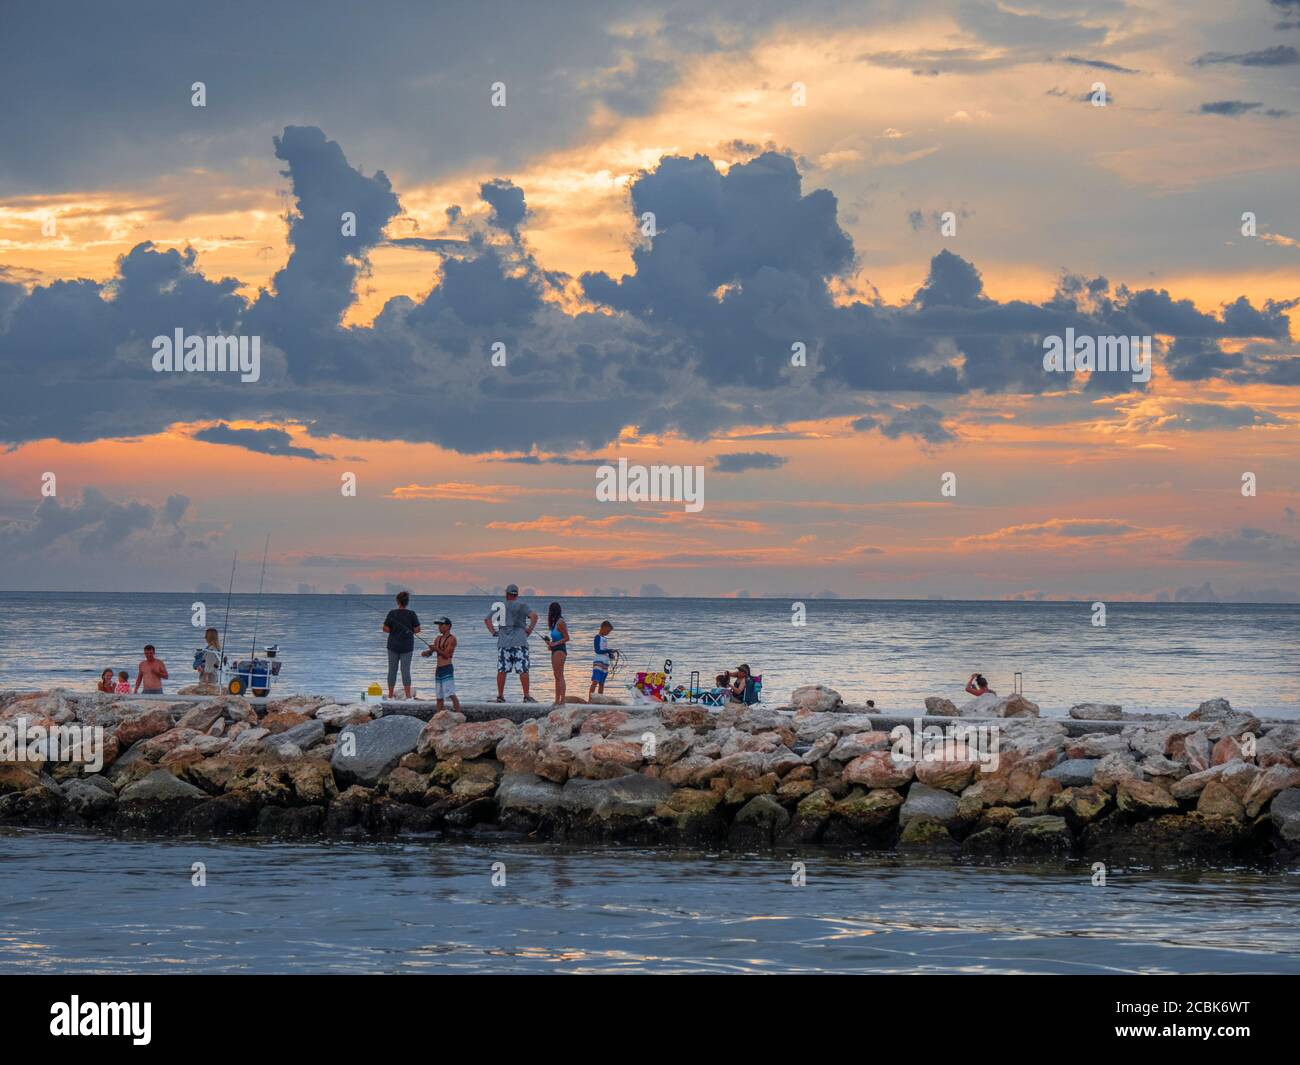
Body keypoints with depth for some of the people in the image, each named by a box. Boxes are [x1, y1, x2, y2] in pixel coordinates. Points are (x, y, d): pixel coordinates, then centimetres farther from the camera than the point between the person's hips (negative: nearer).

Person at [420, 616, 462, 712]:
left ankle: (458, 715, -20)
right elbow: (430, 652, 17)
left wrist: (436, 649, -25)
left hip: (447, 669, -8)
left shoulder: (451, 639, -6)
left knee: (451, 694, -16)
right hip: (438, 669, 8)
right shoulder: (438, 639, 15)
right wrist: (426, 652, -5)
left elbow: (446, 655, -13)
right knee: (439, 696, 9)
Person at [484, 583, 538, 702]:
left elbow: (487, 619, 10)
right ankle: (526, 696, -8)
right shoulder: (522, 605, 0)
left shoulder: (499, 606, 10)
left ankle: (500, 696, 7)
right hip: (519, 642, -3)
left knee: (502, 670, 6)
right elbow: (534, 615, -14)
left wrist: (493, 632, 10)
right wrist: (530, 630, -4)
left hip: (503, 642, 3)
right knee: (523, 670, -4)